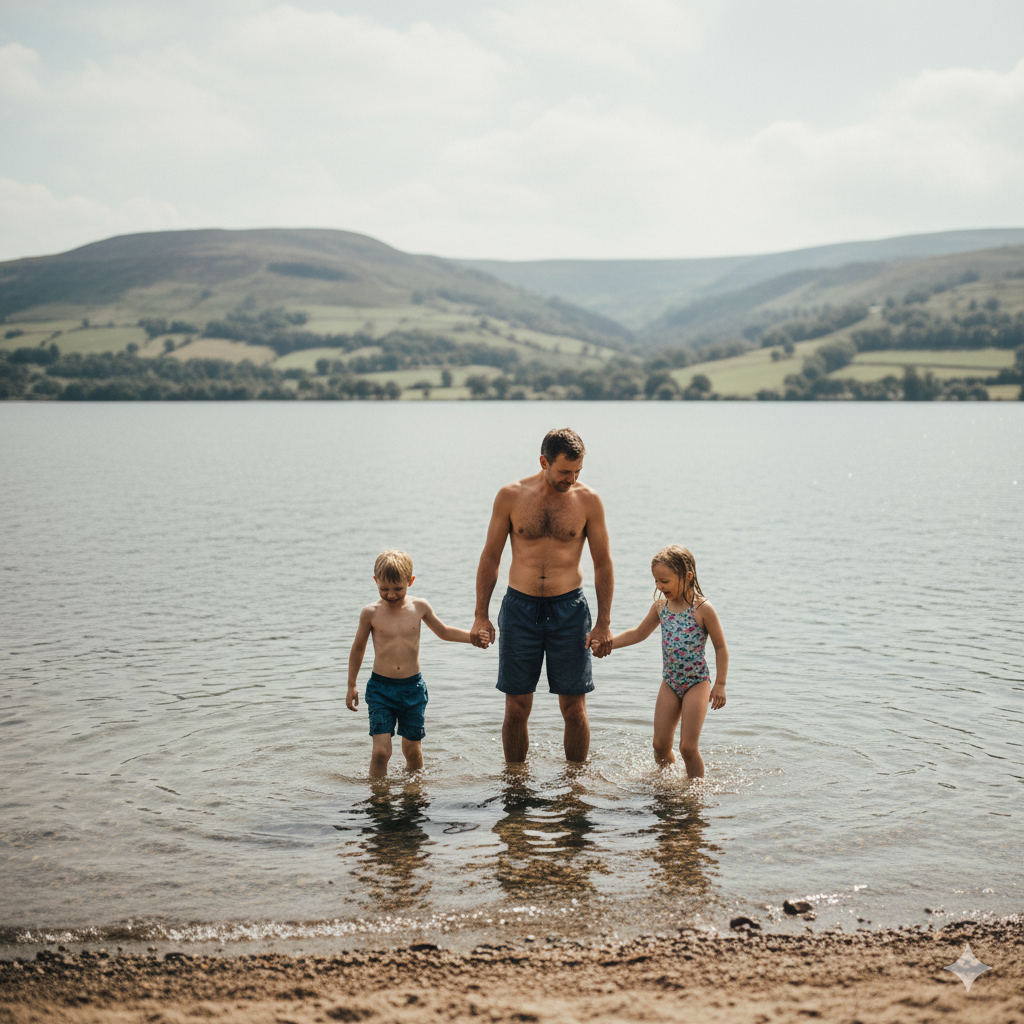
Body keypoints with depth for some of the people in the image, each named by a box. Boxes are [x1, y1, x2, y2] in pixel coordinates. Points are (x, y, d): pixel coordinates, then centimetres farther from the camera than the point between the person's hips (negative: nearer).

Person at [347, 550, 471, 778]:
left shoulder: (419, 607, 0)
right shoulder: (371, 613, -6)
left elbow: (444, 632, 18)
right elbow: (358, 648, 8)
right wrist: (351, 686, 12)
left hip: (412, 687, 2)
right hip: (380, 688, -2)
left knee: (411, 748, 12)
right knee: (381, 750, -12)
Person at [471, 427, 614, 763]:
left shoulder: (588, 500, -3)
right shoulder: (511, 496, -3)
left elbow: (603, 564, 3)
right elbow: (490, 557, 4)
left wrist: (604, 623, -1)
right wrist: (481, 616, 0)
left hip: (569, 609, 0)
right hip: (520, 607, 0)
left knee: (574, 708, 3)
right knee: (516, 708, 4)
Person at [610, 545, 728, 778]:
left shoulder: (703, 609, -14)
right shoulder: (660, 606, 2)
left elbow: (721, 648, -7)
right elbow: (639, 633, 17)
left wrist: (720, 685, -9)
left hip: (697, 683, -5)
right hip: (669, 683, 5)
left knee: (687, 746, -7)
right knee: (660, 745, 6)